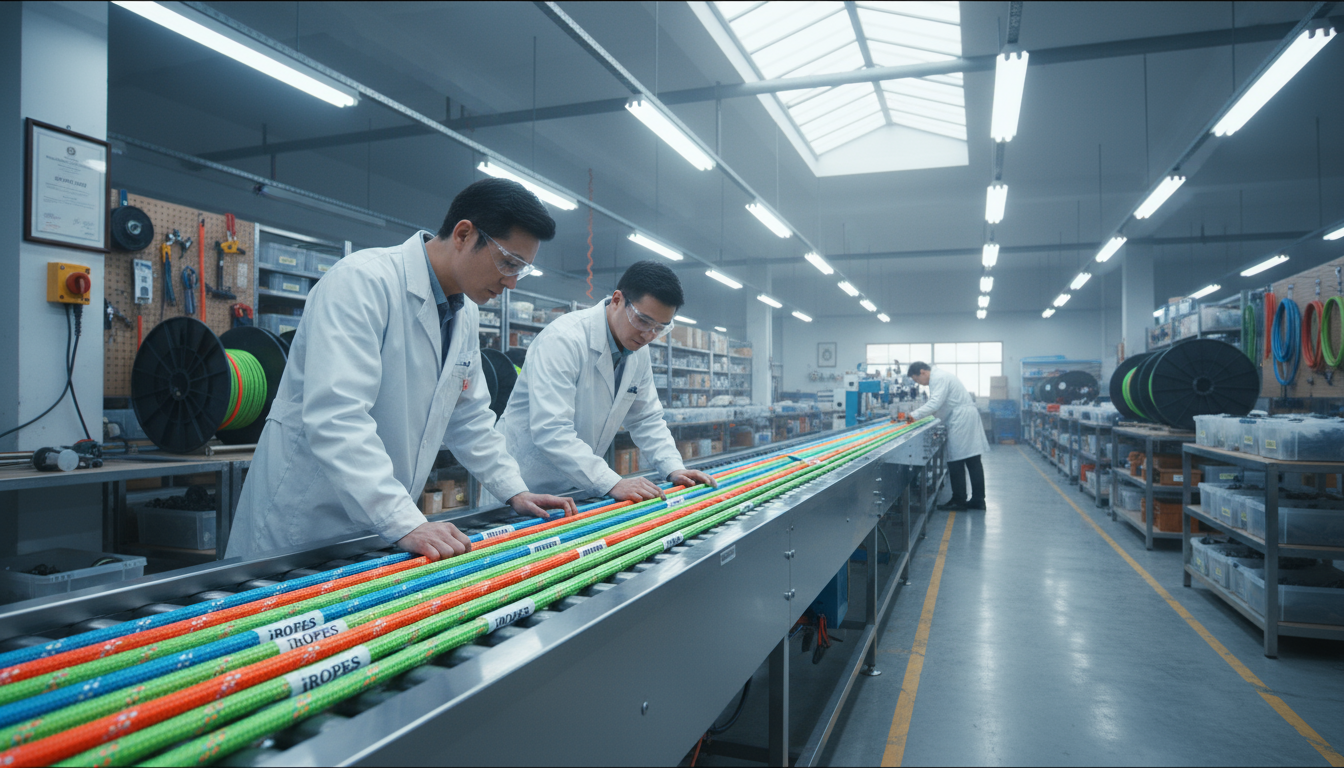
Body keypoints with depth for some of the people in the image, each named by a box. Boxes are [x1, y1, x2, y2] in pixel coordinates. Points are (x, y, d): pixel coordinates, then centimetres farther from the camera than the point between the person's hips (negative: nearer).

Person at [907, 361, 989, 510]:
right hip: (968, 416, 10)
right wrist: (916, 415, 12)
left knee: (956, 462, -5)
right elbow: (936, 403, 22)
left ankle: (959, 501, 0)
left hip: (961, 419, -10)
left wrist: (915, 415, -20)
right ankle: (978, 500, 13)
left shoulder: (938, 378, -13)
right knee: (973, 461, 10)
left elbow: (935, 403, -22)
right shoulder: (938, 376, 19)